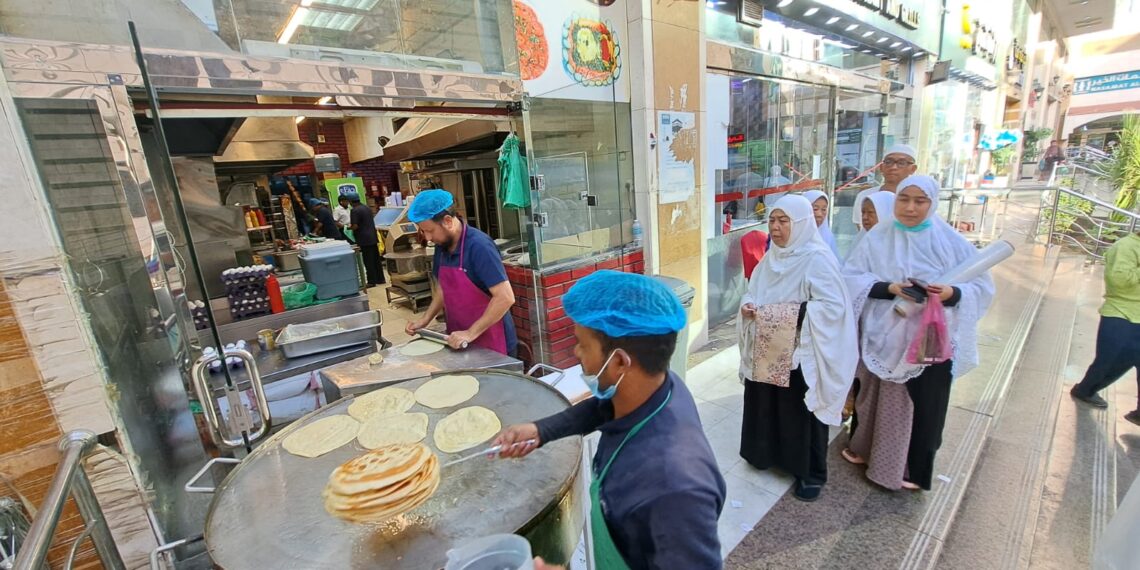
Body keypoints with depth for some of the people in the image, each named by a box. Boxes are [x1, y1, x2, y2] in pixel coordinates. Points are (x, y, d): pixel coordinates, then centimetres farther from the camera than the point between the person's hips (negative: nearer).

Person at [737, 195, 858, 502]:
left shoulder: (817, 259, -14)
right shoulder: (771, 257, 8)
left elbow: (834, 305, -22)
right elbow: (754, 292, 14)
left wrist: (789, 314, -27)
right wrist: (747, 306, -8)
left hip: (801, 354, -6)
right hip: (767, 351, 6)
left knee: (802, 413, 8)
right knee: (765, 406, 17)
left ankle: (811, 473, 27)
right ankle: (768, 454, 39)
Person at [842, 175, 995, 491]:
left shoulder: (951, 242, -3)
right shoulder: (877, 237, -3)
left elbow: (982, 287, -1)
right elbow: (851, 278, -8)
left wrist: (951, 292, -22)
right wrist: (890, 288, -23)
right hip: (882, 335, 1)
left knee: (921, 403, 9)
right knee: (873, 395, 15)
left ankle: (913, 468, 31)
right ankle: (865, 448, 38)